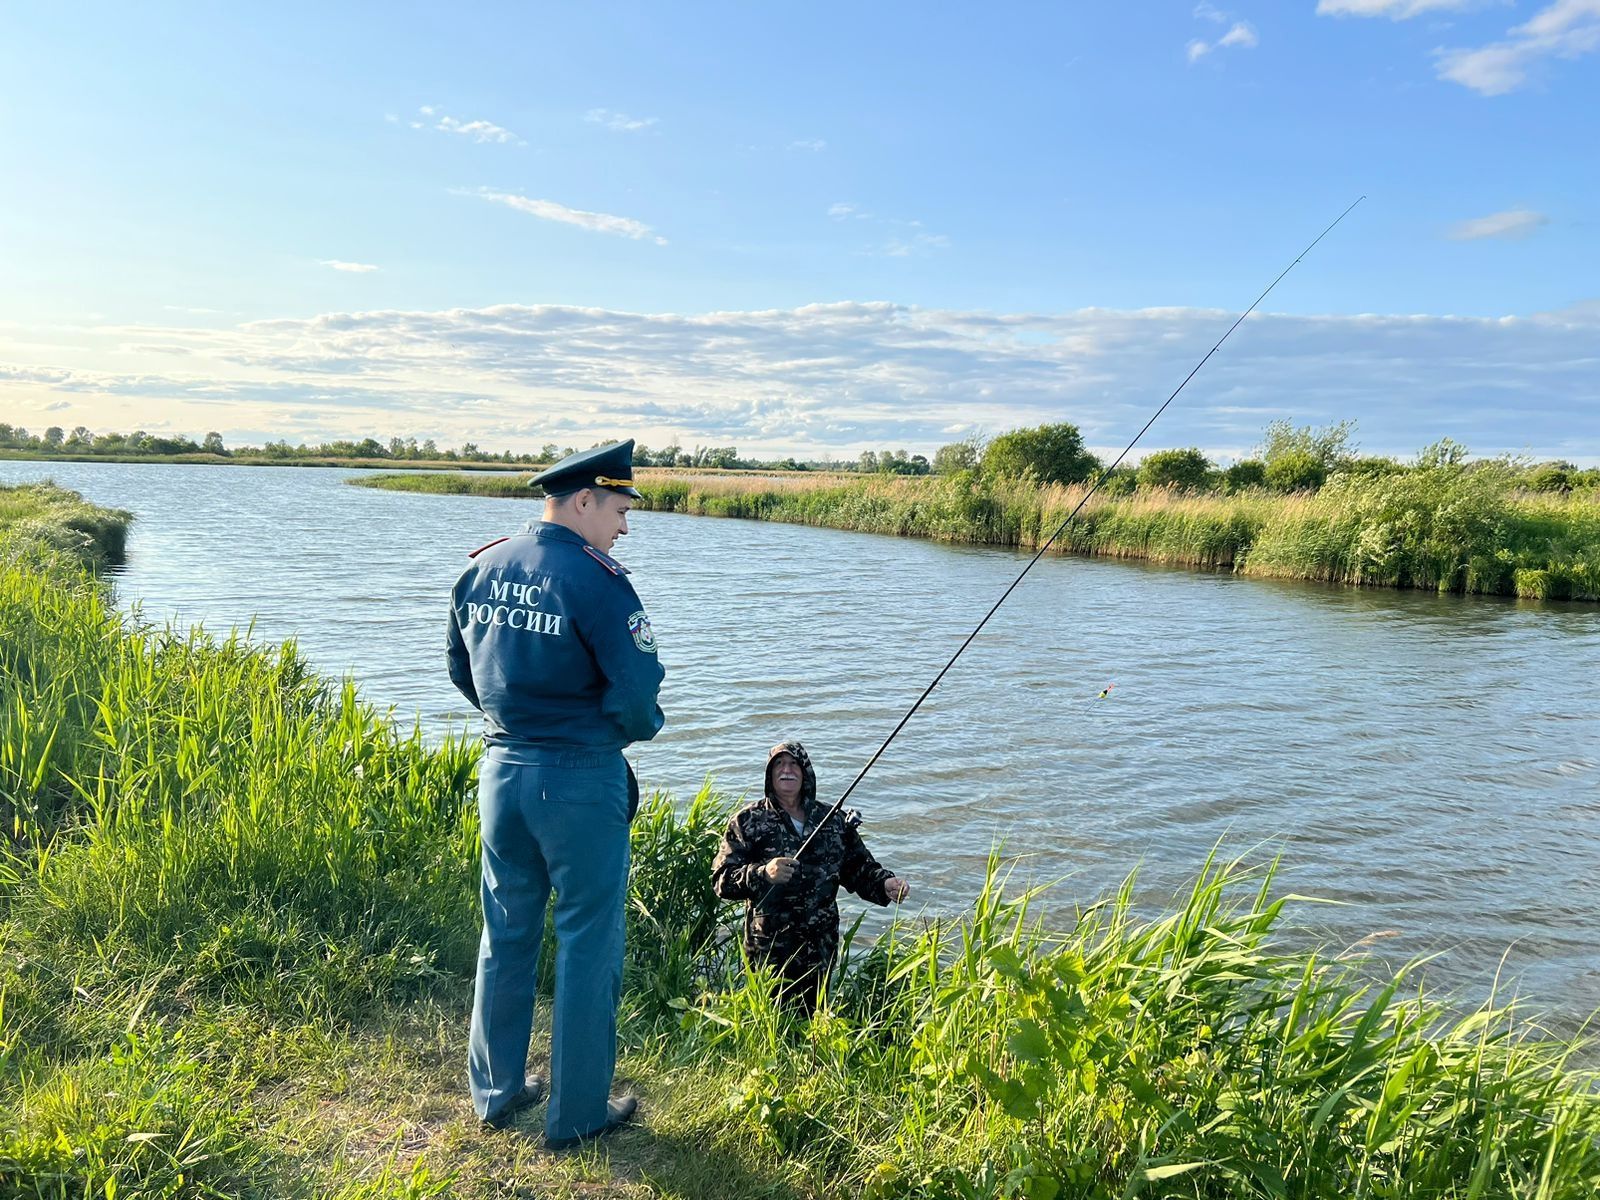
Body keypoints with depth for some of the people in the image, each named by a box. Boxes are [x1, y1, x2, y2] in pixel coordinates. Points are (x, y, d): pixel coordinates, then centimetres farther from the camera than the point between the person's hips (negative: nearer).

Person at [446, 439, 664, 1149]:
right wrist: (643, 727, 2)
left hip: (501, 769, 7)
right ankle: (576, 1114, 20)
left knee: (504, 935, 19)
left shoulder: (479, 570, 5)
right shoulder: (596, 580, -17)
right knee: (587, 944, 7)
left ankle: (497, 1091, 33)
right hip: (580, 779, -7)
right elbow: (637, 690, -20)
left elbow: (463, 671, 14)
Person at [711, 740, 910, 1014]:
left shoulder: (833, 820, 9)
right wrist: (763, 874, -24)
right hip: (770, 951, -3)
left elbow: (858, 867, 15)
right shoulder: (749, 821, -2)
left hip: (821, 950, 3)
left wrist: (885, 883, -5)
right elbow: (722, 880, -7)